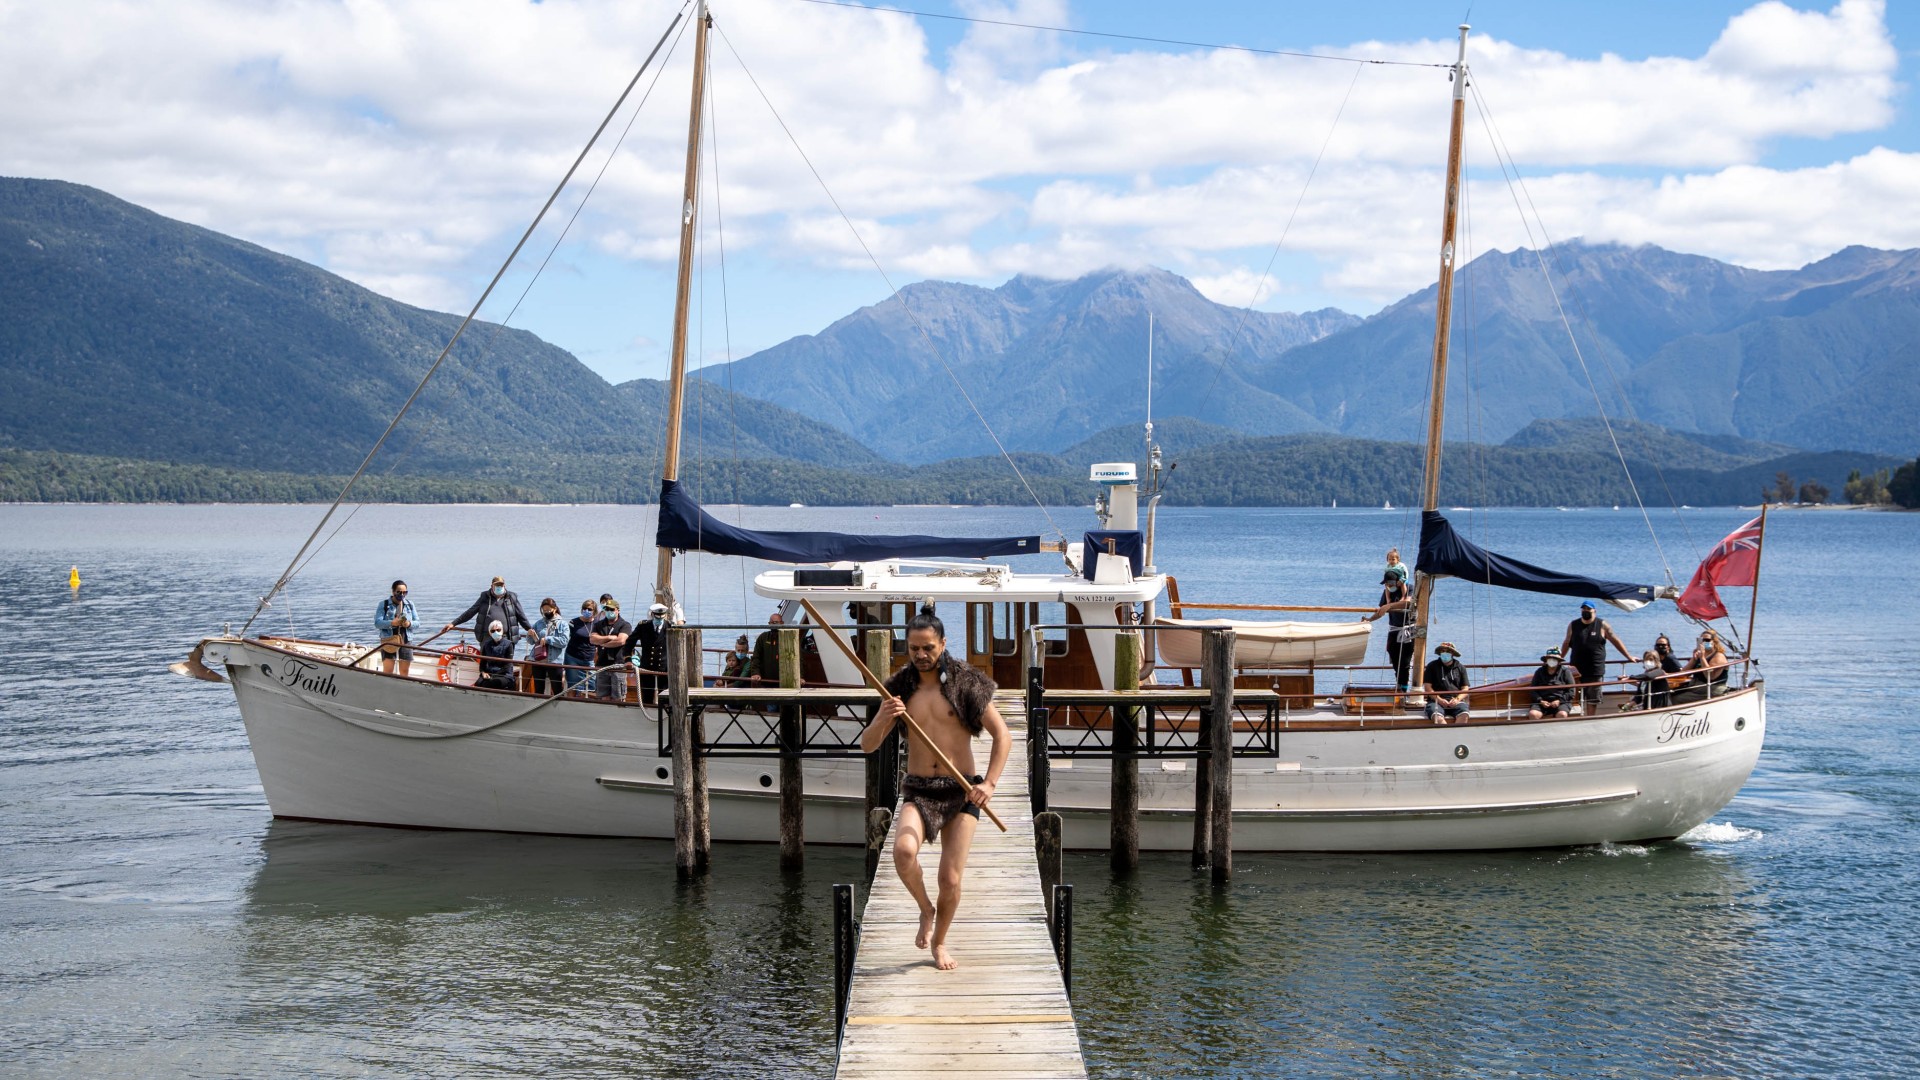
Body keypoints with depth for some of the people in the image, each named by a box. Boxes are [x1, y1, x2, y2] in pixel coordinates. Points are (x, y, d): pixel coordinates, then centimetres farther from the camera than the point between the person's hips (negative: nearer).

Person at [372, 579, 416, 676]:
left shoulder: (410, 604, 11)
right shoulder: (384, 604, 0)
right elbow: (377, 623, -10)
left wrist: (409, 624, -14)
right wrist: (392, 623, -26)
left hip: (406, 641, 4)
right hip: (388, 640, -4)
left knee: (405, 671, 7)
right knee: (387, 671, -8)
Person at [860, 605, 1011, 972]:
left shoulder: (965, 683, -3)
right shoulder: (900, 688, 4)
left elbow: (1002, 736, -1)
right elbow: (867, 745, 2)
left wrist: (990, 783, -15)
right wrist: (884, 719, -19)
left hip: (961, 792, -1)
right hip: (917, 792, 1)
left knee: (951, 879, -2)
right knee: (904, 850, -29)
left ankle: (939, 943, 26)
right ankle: (925, 910, 1)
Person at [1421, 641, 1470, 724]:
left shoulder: (1460, 668, 18)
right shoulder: (1432, 666, 13)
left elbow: (1465, 689, 13)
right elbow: (1427, 687, 5)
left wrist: (1458, 699, -9)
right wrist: (1439, 700, -10)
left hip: (1455, 701, 1)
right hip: (1436, 701, -1)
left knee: (1464, 715, -33)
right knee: (1437, 717, -36)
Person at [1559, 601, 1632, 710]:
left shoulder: (1602, 625, 3)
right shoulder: (1573, 625, 8)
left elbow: (1616, 641, 6)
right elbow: (1566, 643, 17)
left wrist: (1629, 656, 7)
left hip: (1595, 670, -1)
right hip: (1576, 669, 1)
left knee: (1593, 699, 6)